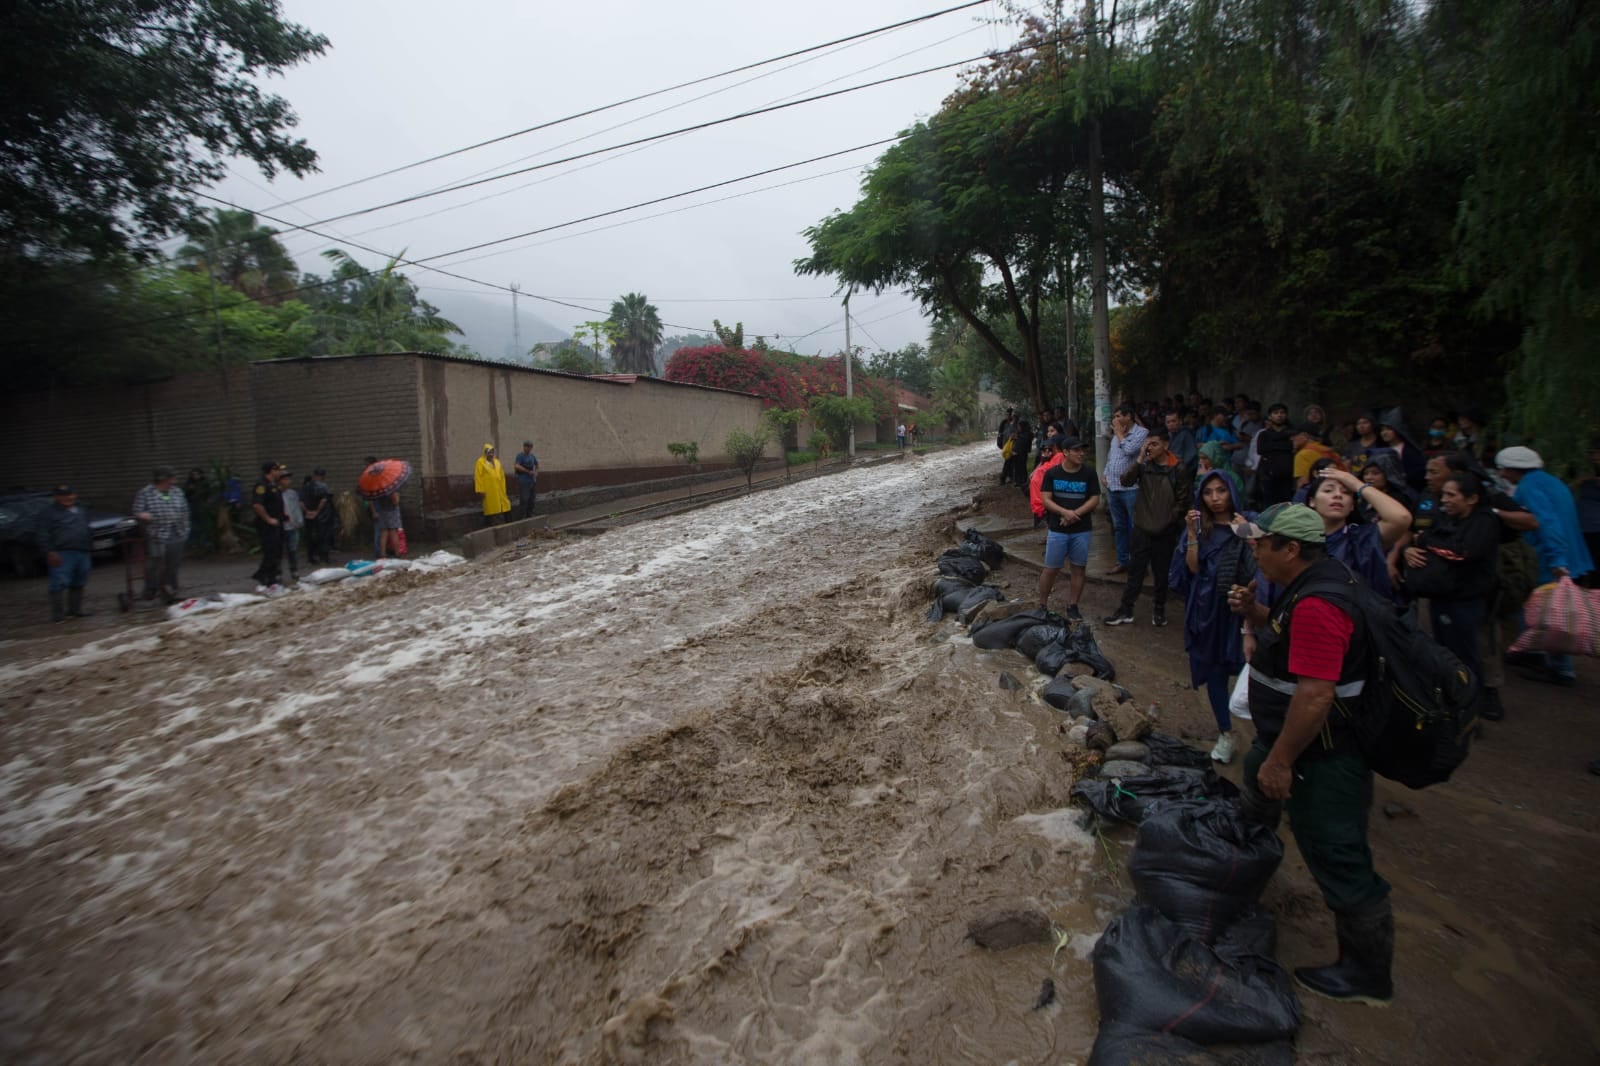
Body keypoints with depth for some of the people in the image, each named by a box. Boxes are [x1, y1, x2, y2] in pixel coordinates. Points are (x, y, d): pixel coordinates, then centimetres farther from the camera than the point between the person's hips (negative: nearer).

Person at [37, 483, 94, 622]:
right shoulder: (49, 512, -1)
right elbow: (43, 535, -7)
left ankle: (75, 609, 20)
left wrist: (90, 547, 19)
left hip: (82, 552, 6)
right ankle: (57, 613, -5)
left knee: (78, 583, 10)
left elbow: (88, 531, 27)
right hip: (62, 553, -6)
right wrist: (50, 552, -16)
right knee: (59, 584, -9)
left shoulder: (82, 510, 19)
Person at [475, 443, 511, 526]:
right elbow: (478, 477, -10)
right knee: (491, 509, -4)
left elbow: (502, 476, 17)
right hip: (489, 491, -6)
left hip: (499, 490, 6)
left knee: (500, 509, 6)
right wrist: (480, 490, -15)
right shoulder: (480, 462, -5)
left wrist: (503, 489, 14)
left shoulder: (497, 462, 14)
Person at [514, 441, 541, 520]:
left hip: (533, 481, 7)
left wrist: (536, 472, 11)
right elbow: (516, 466, -22)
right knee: (524, 500, -8)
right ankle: (522, 517, -2)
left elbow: (537, 465, 29)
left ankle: (530, 515, 24)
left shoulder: (532, 456, 12)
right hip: (524, 482, -7)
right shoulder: (520, 455, -8)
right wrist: (528, 471, -20)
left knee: (531, 499, 12)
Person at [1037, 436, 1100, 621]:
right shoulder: (1052, 473, -2)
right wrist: (1064, 512, -21)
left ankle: (1072, 606, 18)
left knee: (1079, 568, 6)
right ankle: (1042, 605, 13)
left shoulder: (1089, 473, 0)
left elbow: (1095, 500, -2)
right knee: (1051, 569, 2)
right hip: (1057, 529, -2)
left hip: (1081, 530, 2)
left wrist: (1076, 513, -15)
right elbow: (1045, 499, -6)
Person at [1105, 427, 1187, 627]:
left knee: (1161, 572, 10)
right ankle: (1125, 609, 10)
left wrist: (1169, 521, -7)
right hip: (1142, 527, 2)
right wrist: (1140, 458, -19)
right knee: (1136, 569, 5)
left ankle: (1159, 609, 25)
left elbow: (1182, 501, -3)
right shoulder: (1144, 465, 1)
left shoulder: (1178, 469, -6)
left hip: (1165, 531, -2)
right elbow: (1127, 480, -15)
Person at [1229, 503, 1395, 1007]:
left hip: (1324, 758, -11)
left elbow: (1314, 693, -33)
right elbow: (1286, 633, 21)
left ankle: (1368, 975, 16)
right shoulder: (1310, 585, 3)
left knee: (1338, 860, 0)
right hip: (1290, 739, 11)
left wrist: (1281, 761, -26)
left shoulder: (1317, 603, -30)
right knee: (1256, 777, 33)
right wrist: (1253, 611, 0)